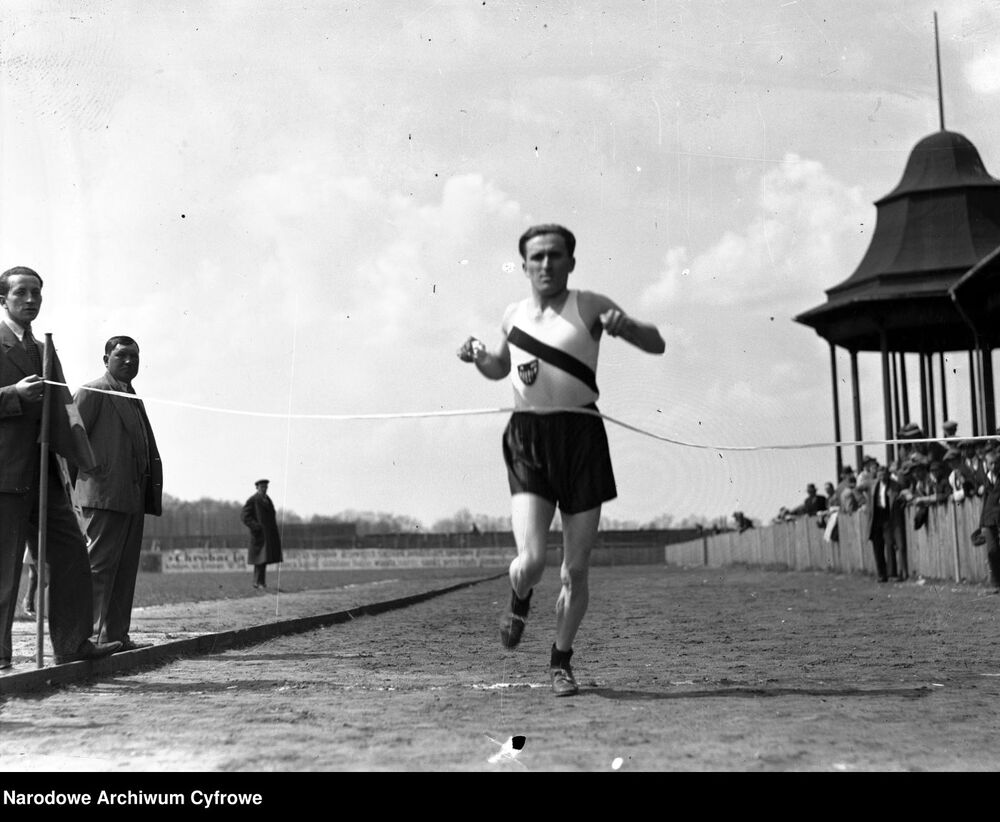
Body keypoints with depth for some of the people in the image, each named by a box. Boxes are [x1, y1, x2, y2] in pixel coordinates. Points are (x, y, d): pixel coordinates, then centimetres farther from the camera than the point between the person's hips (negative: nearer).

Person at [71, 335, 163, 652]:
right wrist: (81, 475, -13)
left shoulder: (134, 399, 23)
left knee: (126, 568, 8)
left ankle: (116, 635, 12)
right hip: (105, 495, -8)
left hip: (133, 497, 9)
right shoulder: (92, 392, -3)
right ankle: (90, 634, -7)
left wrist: (151, 492, 14)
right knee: (100, 565, -9)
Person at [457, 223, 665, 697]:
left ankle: (561, 660, 25)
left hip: (580, 436, -1)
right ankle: (519, 603, 22)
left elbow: (656, 345, -1)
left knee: (576, 570, 4)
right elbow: (500, 368, 30)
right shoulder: (513, 316, 12)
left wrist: (626, 326, -22)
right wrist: (478, 359, 7)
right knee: (530, 561, -15)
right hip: (527, 439, 1)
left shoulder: (589, 307, 2)